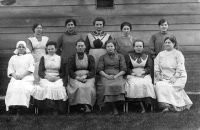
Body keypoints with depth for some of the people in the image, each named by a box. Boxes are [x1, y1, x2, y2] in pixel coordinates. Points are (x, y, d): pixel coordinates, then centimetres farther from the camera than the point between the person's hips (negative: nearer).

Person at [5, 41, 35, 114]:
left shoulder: (29, 56, 18)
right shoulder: (13, 58, 26)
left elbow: (31, 68, 3)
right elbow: (10, 69, 14)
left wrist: (22, 75, -10)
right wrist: (14, 75, -8)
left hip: (27, 78, -2)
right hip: (16, 78, 2)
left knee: (23, 87, -33)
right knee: (13, 87, -30)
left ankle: (21, 107, -36)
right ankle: (13, 106, -34)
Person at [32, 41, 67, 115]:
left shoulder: (60, 58, 16)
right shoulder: (43, 58, 15)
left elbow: (63, 72, 11)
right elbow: (40, 72, 6)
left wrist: (57, 77, -10)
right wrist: (47, 76, -14)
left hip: (57, 79, 0)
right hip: (46, 78, 0)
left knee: (58, 88, -33)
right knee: (48, 87, -34)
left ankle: (58, 109, -25)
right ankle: (51, 108, -32)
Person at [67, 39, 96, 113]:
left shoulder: (90, 57, 16)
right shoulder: (72, 58, 16)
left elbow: (93, 71, 5)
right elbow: (70, 71, 5)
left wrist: (85, 76, -14)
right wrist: (78, 78, -13)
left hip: (88, 77, 0)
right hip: (75, 78, 0)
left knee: (88, 87, -33)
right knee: (79, 87, -33)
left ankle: (86, 105, -35)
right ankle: (86, 105, -34)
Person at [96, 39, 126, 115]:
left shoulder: (120, 56, 20)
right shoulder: (103, 57, 21)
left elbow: (123, 70, 9)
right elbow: (99, 70, 8)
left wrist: (116, 76, -9)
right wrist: (107, 76, -11)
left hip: (117, 76, 0)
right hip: (105, 76, 0)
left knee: (118, 85, -36)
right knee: (106, 86, -35)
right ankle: (113, 108, -30)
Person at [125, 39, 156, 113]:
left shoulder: (147, 57, 20)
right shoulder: (129, 56, 16)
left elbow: (149, 68, 8)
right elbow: (127, 68, 7)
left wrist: (143, 72, -12)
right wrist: (134, 73, -11)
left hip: (145, 75, 1)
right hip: (133, 76, -1)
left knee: (146, 84, -34)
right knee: (136, 84, -34)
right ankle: (142, 106, -35)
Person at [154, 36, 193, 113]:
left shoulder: (178, 54, 5)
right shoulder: (160, 54, 19)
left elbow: (180, 68, -6)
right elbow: (156, 66, 10)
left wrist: (175, 77, -20)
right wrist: (158, 75, -7)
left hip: (177, 77, -4)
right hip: (164, 77, 4)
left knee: (168, 87, -31)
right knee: (158, 85, -27)